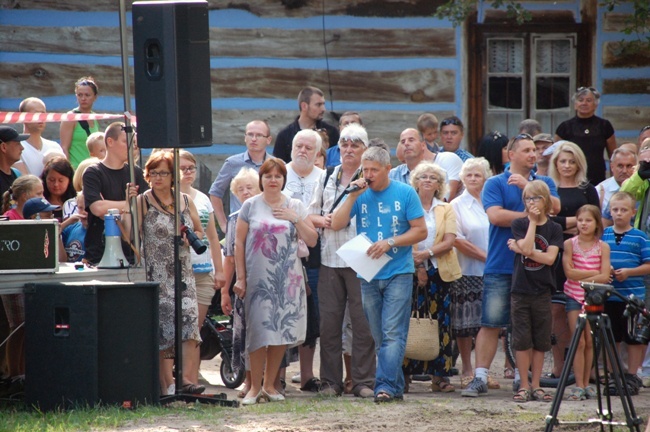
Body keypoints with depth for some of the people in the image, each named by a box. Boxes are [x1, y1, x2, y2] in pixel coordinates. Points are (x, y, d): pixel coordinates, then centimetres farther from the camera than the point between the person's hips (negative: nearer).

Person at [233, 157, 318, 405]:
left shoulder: (295, 207, 9)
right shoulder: (251, 206, 3)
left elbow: (312, 240, 6)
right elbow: (239, 243, 3)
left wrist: (296, 219, -8)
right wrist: (240, 278, -3)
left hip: (287, 279, 2)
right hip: (258, 280, -2)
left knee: (282, 331, 2)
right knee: (259, 331, -6)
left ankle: (269, 385, 12)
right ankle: (255, 387, 0)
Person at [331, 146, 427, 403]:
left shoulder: (405, 193, 0)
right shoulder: (360, 195, 8)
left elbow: (420, 231, -1)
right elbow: (336, 225, 0)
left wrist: (390, 242, -13)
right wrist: (352, 196, -9)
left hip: (398, 273, -4)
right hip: (368, 274, 4)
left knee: (392, 334, -12)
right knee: (378, 337, 6)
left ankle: (385, 385, -17)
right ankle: (396, 386, 13)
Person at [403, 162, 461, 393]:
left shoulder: (446, 210, 13)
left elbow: (449, 241, 1)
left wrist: (427, 253, -14)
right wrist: (417, 267, -11)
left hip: (440, 272, 2)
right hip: (411, 271, -2)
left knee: (441, 322, -1)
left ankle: (440, 375, 1)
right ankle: (406, 373, -4)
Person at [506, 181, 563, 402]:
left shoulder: (554, 228, 3)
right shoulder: (519, 224, 2)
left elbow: (550, 258, -9)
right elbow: (527, 247, -14)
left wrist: (521, 249, -12)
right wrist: (533, 222, -10)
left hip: (542, 291, 1)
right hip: (520, 290, -1)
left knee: (541, 341, 5)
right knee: (522, 340, -1)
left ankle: (536, 385, 12)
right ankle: (524, 385, 6)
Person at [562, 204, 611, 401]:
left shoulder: (602, 247, 0)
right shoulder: (570, 244, -2)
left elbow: (604, 277, -8)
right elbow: (569, 272, -11)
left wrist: (583, 279, -16)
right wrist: (594, 273, -11)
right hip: (574, 297, -1)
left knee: (589, 342, 4)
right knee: (579, 342, -5)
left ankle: (586, 383, 12)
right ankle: (579, 385, -4)